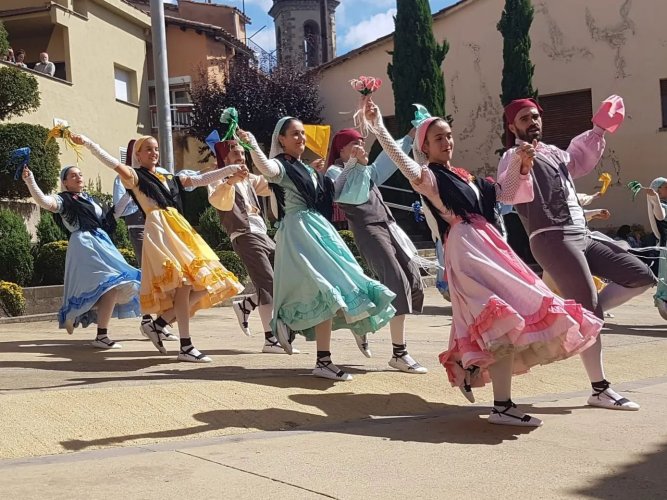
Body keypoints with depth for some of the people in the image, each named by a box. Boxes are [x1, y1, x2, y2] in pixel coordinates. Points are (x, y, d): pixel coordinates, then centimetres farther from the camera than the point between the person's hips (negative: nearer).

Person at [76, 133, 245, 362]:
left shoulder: (171, 179, 25)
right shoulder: (135, 177, 7)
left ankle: (161, 322, 8)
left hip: (179, 229, 7)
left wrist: (231, 169, 22)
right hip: (158, 230, -7)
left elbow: (202, 179, 25)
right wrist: (87, 143, -20)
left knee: (204, 281, -2)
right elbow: (111, 162, -7)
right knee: (183, 282, -21)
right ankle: (185, 346, -21)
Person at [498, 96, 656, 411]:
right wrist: (521, 166, -44)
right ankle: (600, 390, -4)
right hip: (552, 240, -8)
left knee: (642, 278, 4)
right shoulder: (513, 157, -4)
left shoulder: (554, 153, 21)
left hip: (582, 237, 9)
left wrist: (599, 128, 35)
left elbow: (581, 160, 42)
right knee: (589, 312, -12)